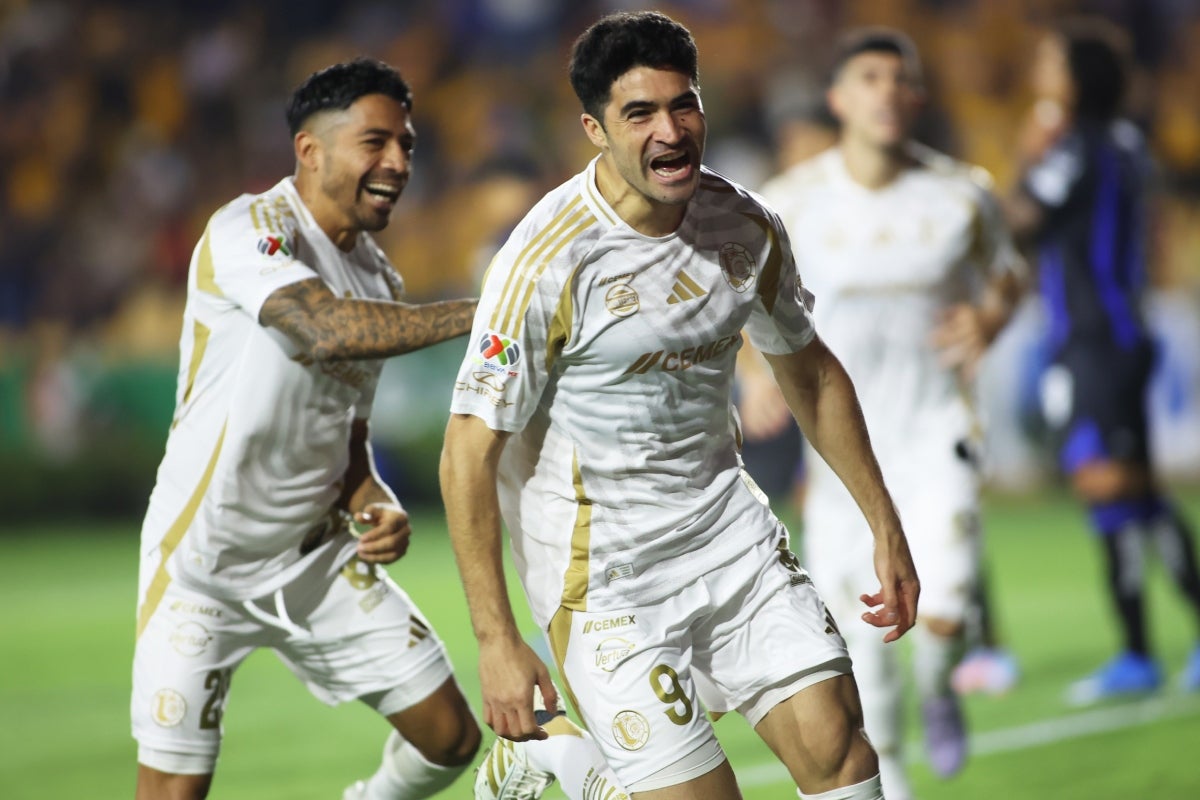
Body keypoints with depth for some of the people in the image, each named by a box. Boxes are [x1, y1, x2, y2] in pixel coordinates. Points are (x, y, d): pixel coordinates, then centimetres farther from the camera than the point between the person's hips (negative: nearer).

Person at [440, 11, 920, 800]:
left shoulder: (746, 225, -2)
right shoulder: (550, 261, -19)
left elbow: (809, 371, 16)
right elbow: (470, 453, -15)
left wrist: (886, 526, 16)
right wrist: (497, 640, -17)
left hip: (728, 526, 6)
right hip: (602, 570, -6)